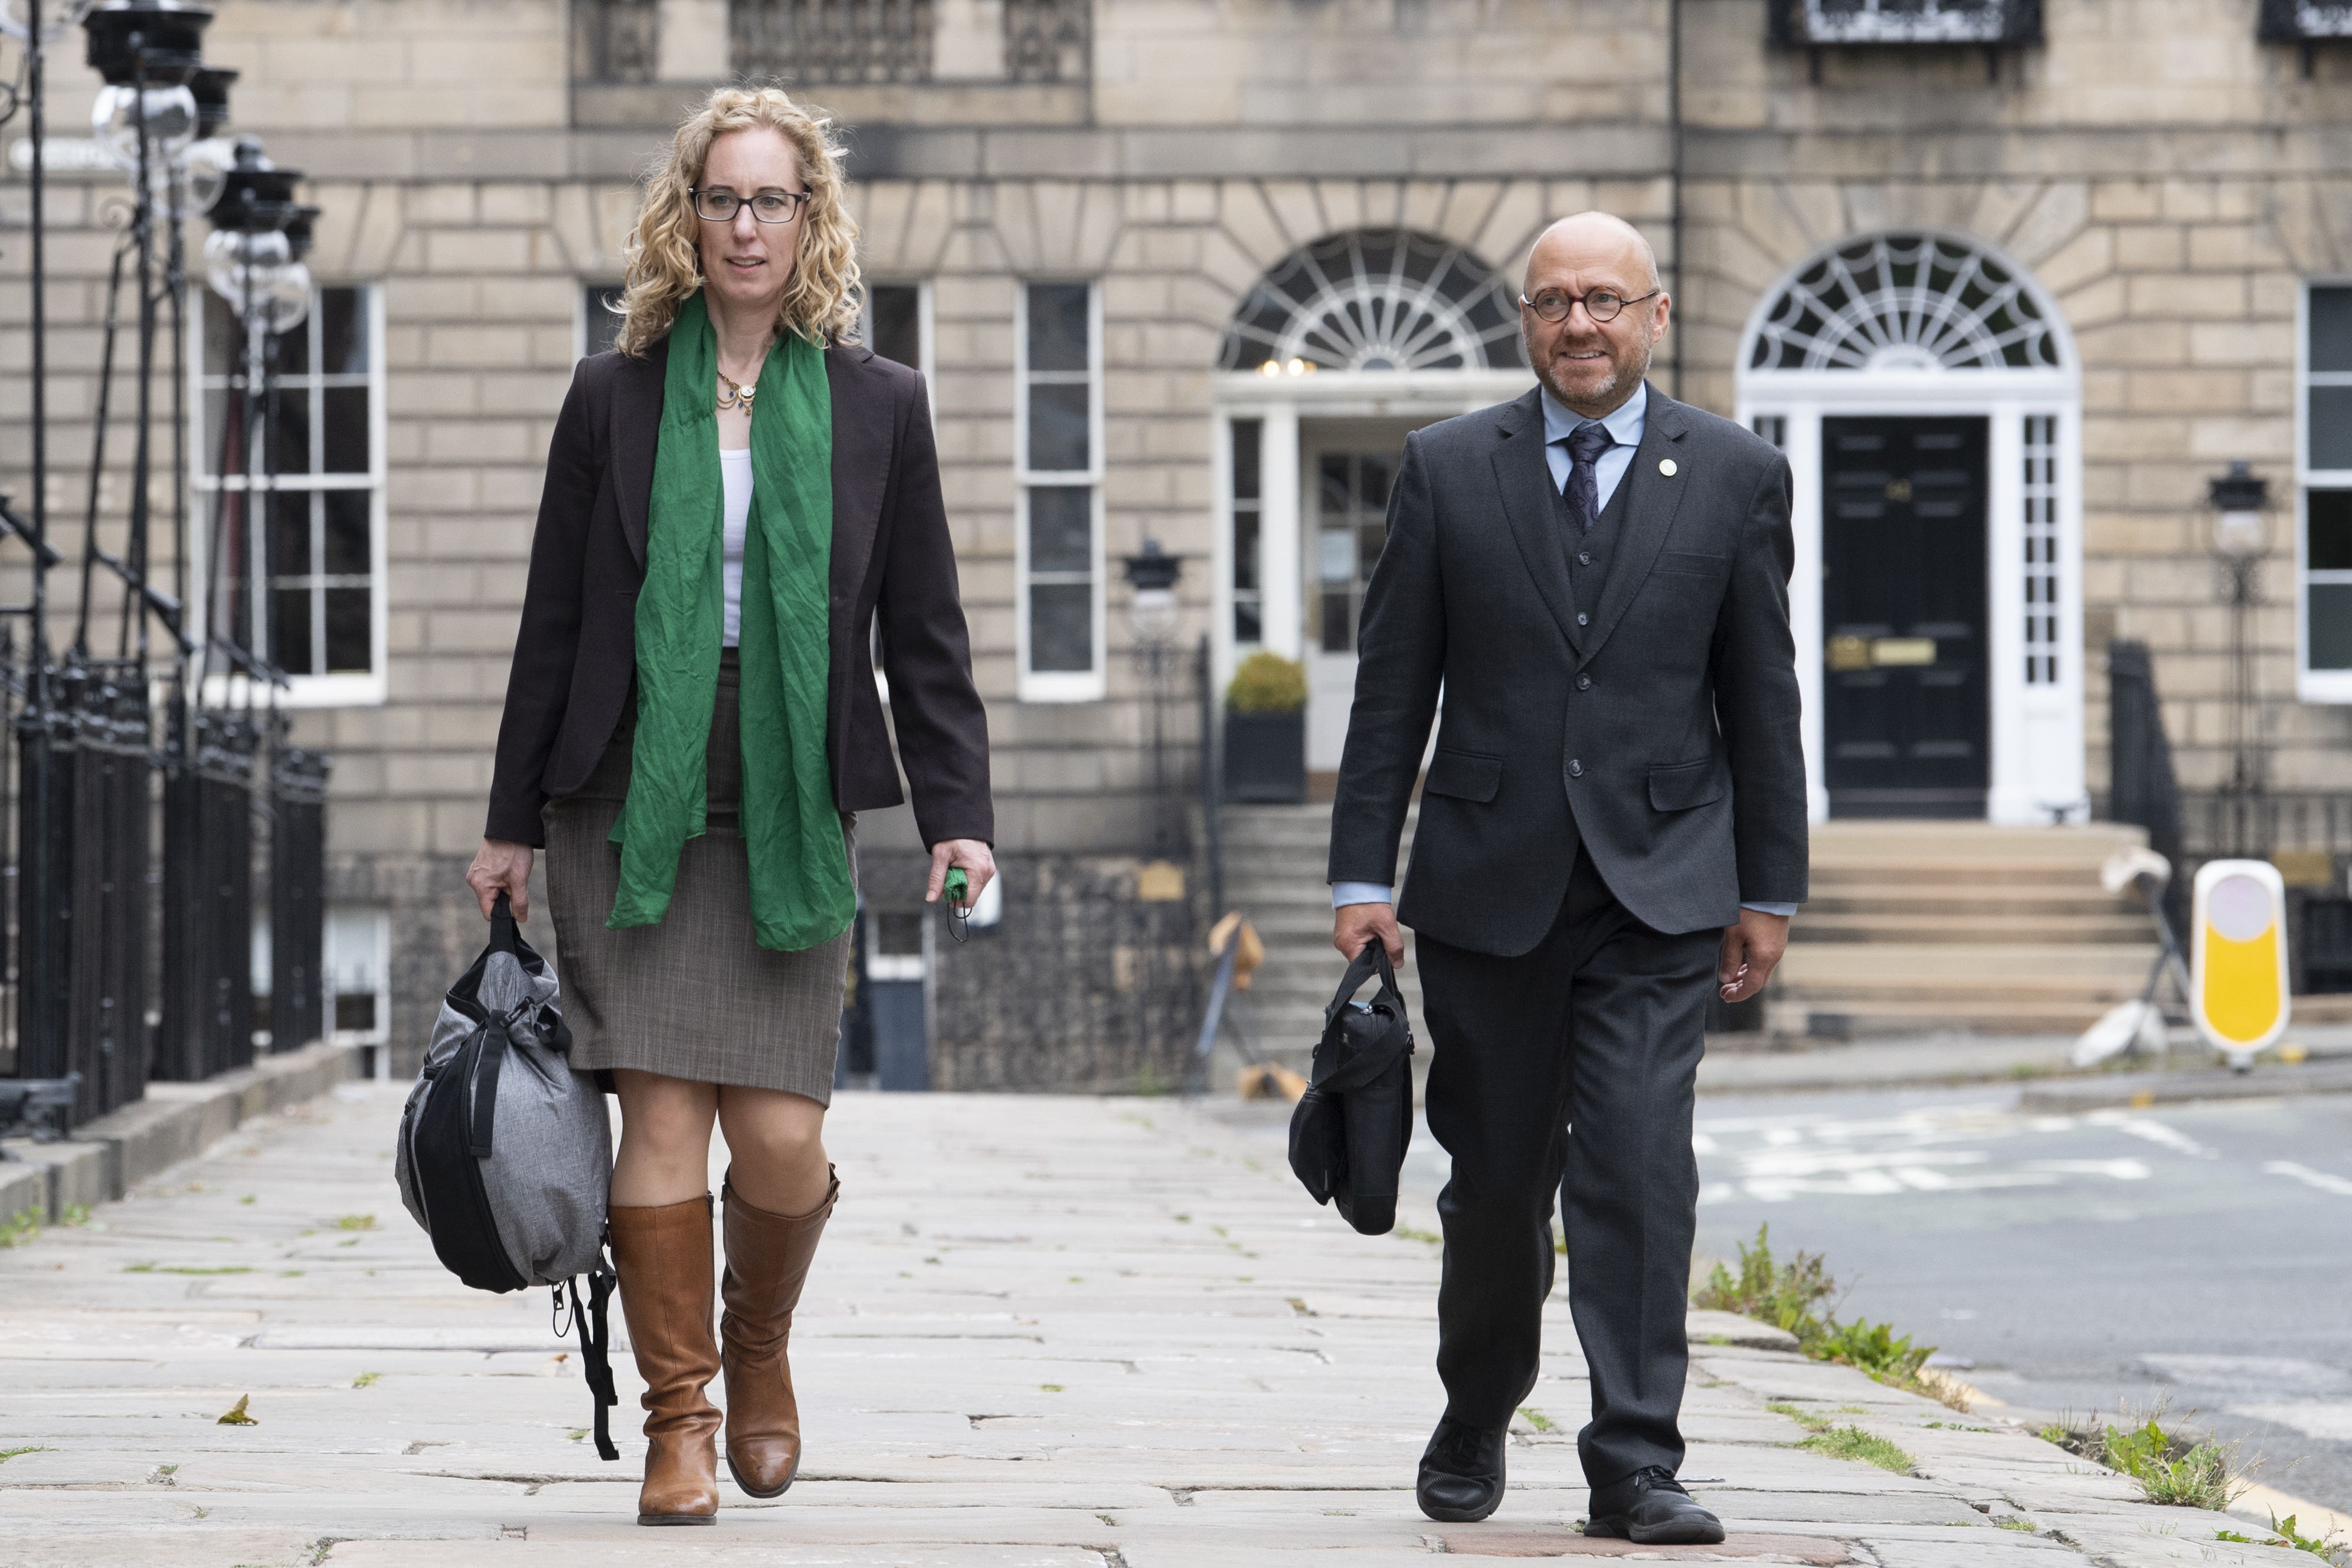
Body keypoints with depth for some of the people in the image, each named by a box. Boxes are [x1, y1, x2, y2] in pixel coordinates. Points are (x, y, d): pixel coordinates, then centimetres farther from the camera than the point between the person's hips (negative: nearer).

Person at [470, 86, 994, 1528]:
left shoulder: (877, 404, 6)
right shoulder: (617, 396, 6)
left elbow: (924, 633, 7)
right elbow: (557, 621, 9)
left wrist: (957, 811, -2)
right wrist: (516, 822, 8)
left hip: (794, 809, 0)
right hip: (633, 803, 0)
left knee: (780, 1138, -4)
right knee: (663, 1116, -6)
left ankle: (761, 1343, 26)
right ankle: (679, 1421, 4)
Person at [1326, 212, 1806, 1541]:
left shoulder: (1736, 476, 4)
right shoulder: (1449, 469, 4)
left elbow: (1762, 696, 6)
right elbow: (1393, 686, 4)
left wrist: (1770, 888, 5)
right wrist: (1364, 873, -1)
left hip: (1660, 886, -1)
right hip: (1489, 883, 1)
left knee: (1640, 1165, -12)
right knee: (1495, 1176, 9)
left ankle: (1635, 1460, -8)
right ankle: (1475, 1428, 31)